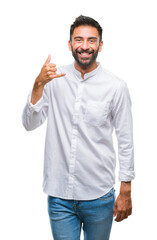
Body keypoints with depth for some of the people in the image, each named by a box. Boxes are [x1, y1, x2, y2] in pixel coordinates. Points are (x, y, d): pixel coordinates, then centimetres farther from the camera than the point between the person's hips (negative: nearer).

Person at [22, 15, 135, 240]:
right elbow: (30, 124, -4)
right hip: (59, 194, 1)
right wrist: (39, 84, -18)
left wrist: (126, 192, -2)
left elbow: (126, 142, -2)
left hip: (99, 196, -1)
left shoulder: (116, 86, -6)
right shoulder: (54, 79, 0)